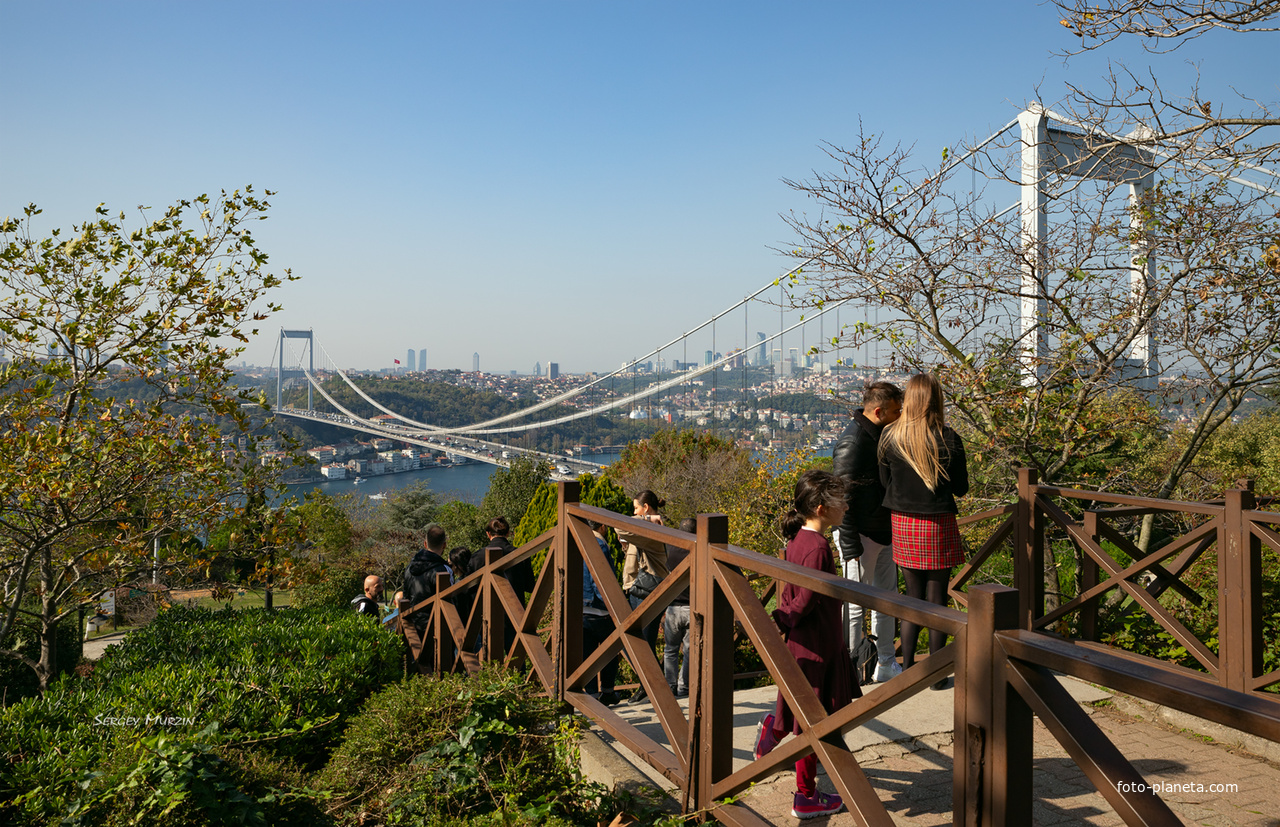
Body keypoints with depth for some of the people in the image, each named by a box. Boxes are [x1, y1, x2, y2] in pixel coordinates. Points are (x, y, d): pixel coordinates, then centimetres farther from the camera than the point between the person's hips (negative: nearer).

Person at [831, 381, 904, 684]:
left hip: (884, 532, 10)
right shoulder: (852, 441, -20)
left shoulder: (882, 435, 9)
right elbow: (843, 496, -21)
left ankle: (885, 665, 29)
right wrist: (850, 545, -22)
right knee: (855, 604, -1)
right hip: (860, 535, -9)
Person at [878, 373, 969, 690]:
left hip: (902, 522, 2)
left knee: (912, 595, 14)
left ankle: (907, 668, 17)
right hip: (938, 524, -2)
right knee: (936, 596, 7)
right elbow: (961, 488, -2)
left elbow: (885, 482, 4)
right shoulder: (949, 440, -11)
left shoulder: (890, 437, -5)